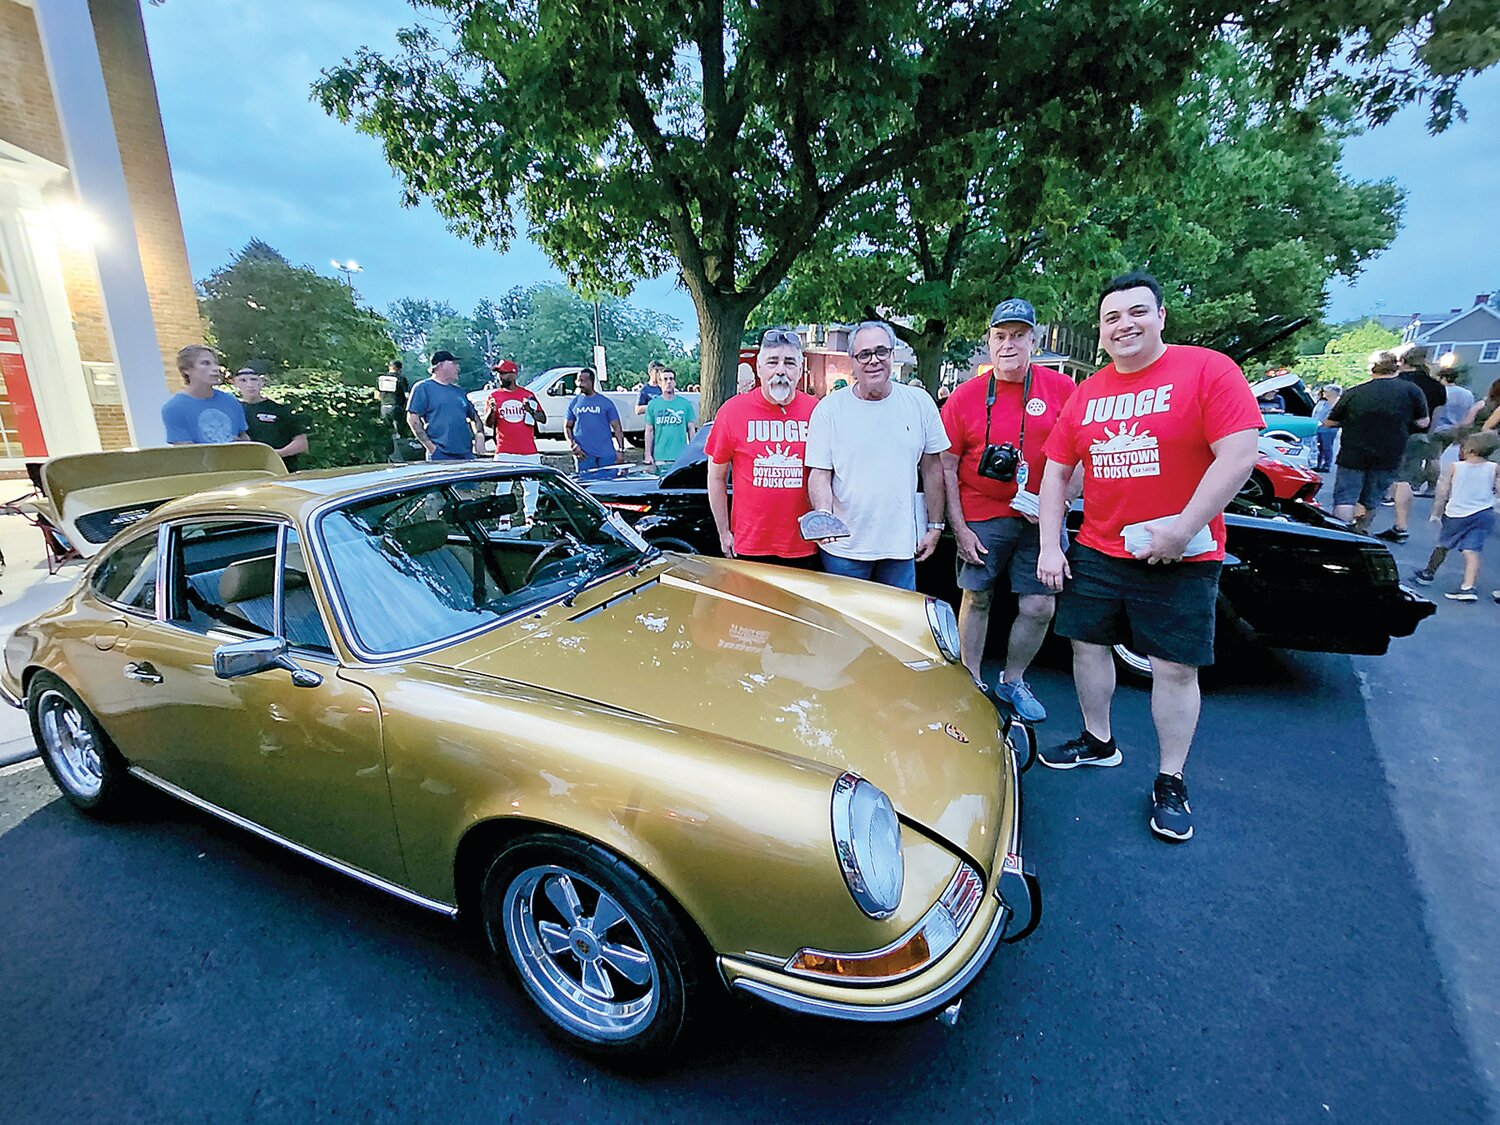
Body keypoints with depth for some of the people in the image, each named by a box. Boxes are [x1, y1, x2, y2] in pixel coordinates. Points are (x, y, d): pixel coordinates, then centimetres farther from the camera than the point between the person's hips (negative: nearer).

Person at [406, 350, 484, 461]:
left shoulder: (458, 390, 21)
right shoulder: (423, 388, 3)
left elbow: (474, 416, 25)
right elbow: (412, 419, -4)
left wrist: (479, 436, 5)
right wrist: (430, 446, -11)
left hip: (467, 454, 6)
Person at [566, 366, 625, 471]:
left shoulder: (606, 402, 5)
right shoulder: (574, 403, 11)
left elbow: (617, 428, 3)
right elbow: (567, 427, 14)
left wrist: (621, 450, -6)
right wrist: (572, 445, -4)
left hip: (606, 454, -1)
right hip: (583, 455, 2)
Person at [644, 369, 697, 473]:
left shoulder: (685, 404, 6)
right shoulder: (652, 404, 7)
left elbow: (691, 429, 9)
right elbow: (649, 431, 8)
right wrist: (648, 454, 3)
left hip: (681, 457, 0)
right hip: (660, 457, 0)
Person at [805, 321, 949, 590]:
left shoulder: (920, 403, 3)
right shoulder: (829, 408, -3)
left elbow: (932, 468, 9)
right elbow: (820, 473, -3)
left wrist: (935, 525, 8)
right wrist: (823, 513, -22)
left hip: (901, 545, 2)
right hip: (843, 545, -2)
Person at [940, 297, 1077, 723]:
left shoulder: (1061, 388, 0)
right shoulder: (964, 397, -1)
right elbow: (946, 468, 0)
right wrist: (959, 528, -5)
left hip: (1039, 519, 1)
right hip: (981, 519, -1)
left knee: (1039, 608, 3)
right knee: (976, 600, 8)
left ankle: (1012, 680, 26)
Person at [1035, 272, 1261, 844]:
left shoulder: (1207, 369, -8)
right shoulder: (1086, 393, 7)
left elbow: (1240, 455, -15)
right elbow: (1055, 473, 8)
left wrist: (1182, 529, -19)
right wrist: (1050, 546, 1)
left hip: (1181, 559, -4)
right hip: (1096, 553, 5)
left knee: (1175, 668, 4)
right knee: (1087, 645, 13)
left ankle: (1170, 782, 20)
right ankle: (1098, 741, 35)